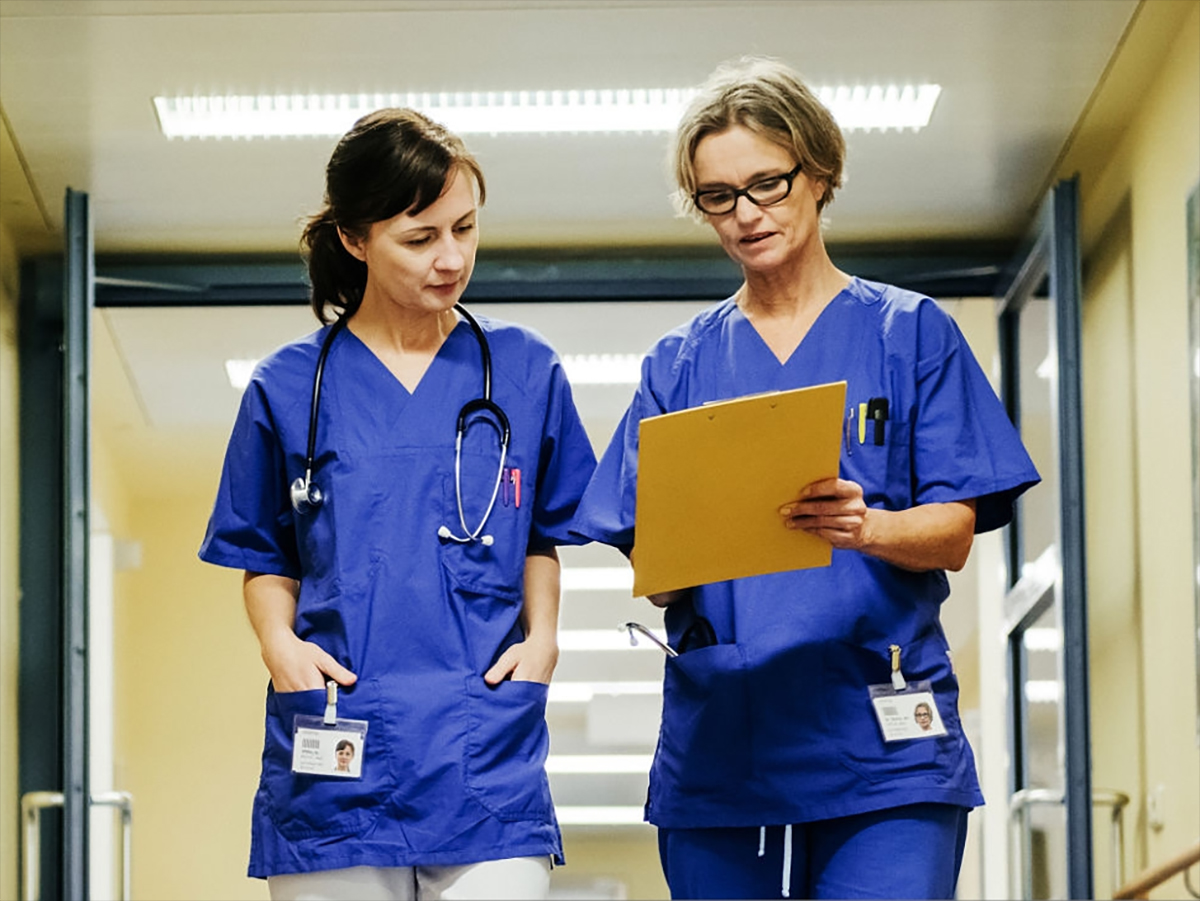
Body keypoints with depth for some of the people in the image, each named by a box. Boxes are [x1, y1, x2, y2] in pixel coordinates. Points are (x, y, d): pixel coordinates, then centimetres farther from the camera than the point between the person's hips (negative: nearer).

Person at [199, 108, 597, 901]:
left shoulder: (524, 371, 9)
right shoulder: (290, 388, 7)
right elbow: (264, 557, 14)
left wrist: (542, 636, 3)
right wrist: (280, 642, -4)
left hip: (486, 768, 0)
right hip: (335, 769, 0)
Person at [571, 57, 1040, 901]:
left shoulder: (908, 333, 9)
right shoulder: (682, 363, 15)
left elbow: (954, 534, 2)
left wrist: (865, 527, -20)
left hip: (883, 753, -2)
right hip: (721, 754, 2)